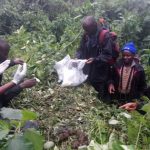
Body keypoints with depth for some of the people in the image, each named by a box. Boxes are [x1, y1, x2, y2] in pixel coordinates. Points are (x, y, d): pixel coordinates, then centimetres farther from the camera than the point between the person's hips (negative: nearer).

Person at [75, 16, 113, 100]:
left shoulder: (105, 36, -18)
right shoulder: (86, 35, 1)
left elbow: (107, 55, -18)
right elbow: (81, 49, 13)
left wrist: (95, 59, -30)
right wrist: (77, 57, -5)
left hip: (100, 74, -6)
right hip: (88, 72, 6)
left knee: (101, 97, 9)